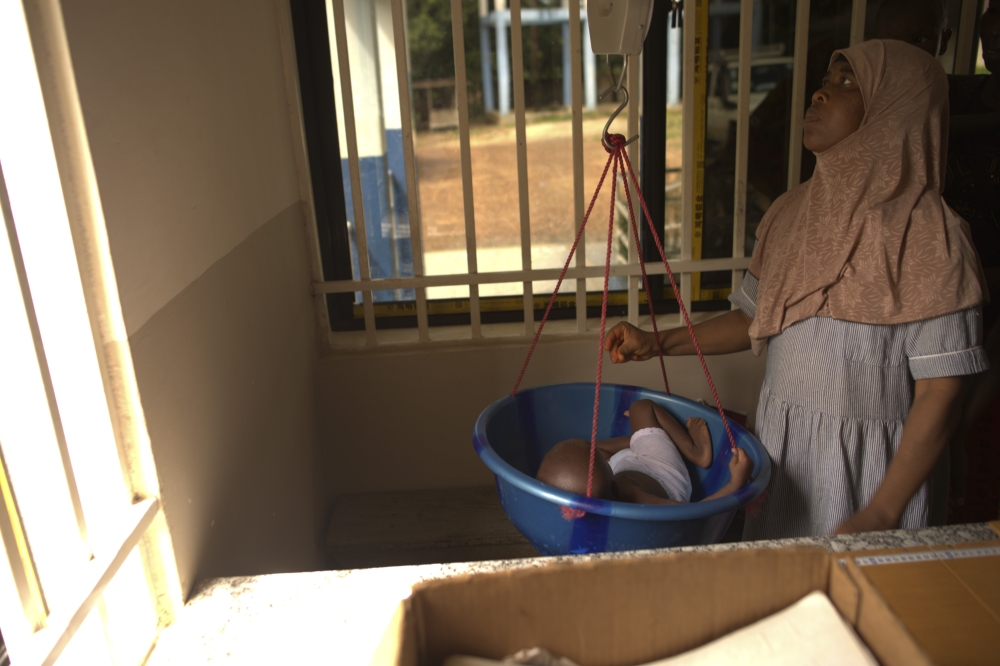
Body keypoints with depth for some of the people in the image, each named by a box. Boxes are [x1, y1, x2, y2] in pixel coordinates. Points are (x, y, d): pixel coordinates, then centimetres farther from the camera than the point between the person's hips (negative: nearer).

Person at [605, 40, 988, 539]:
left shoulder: (928, 238, -15)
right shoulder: (792, 212, 3)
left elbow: (939, 393, -16)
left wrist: (881, 516, -19)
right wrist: (658, 343, 0)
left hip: (873, 468, -5)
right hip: (779, 448, 5)